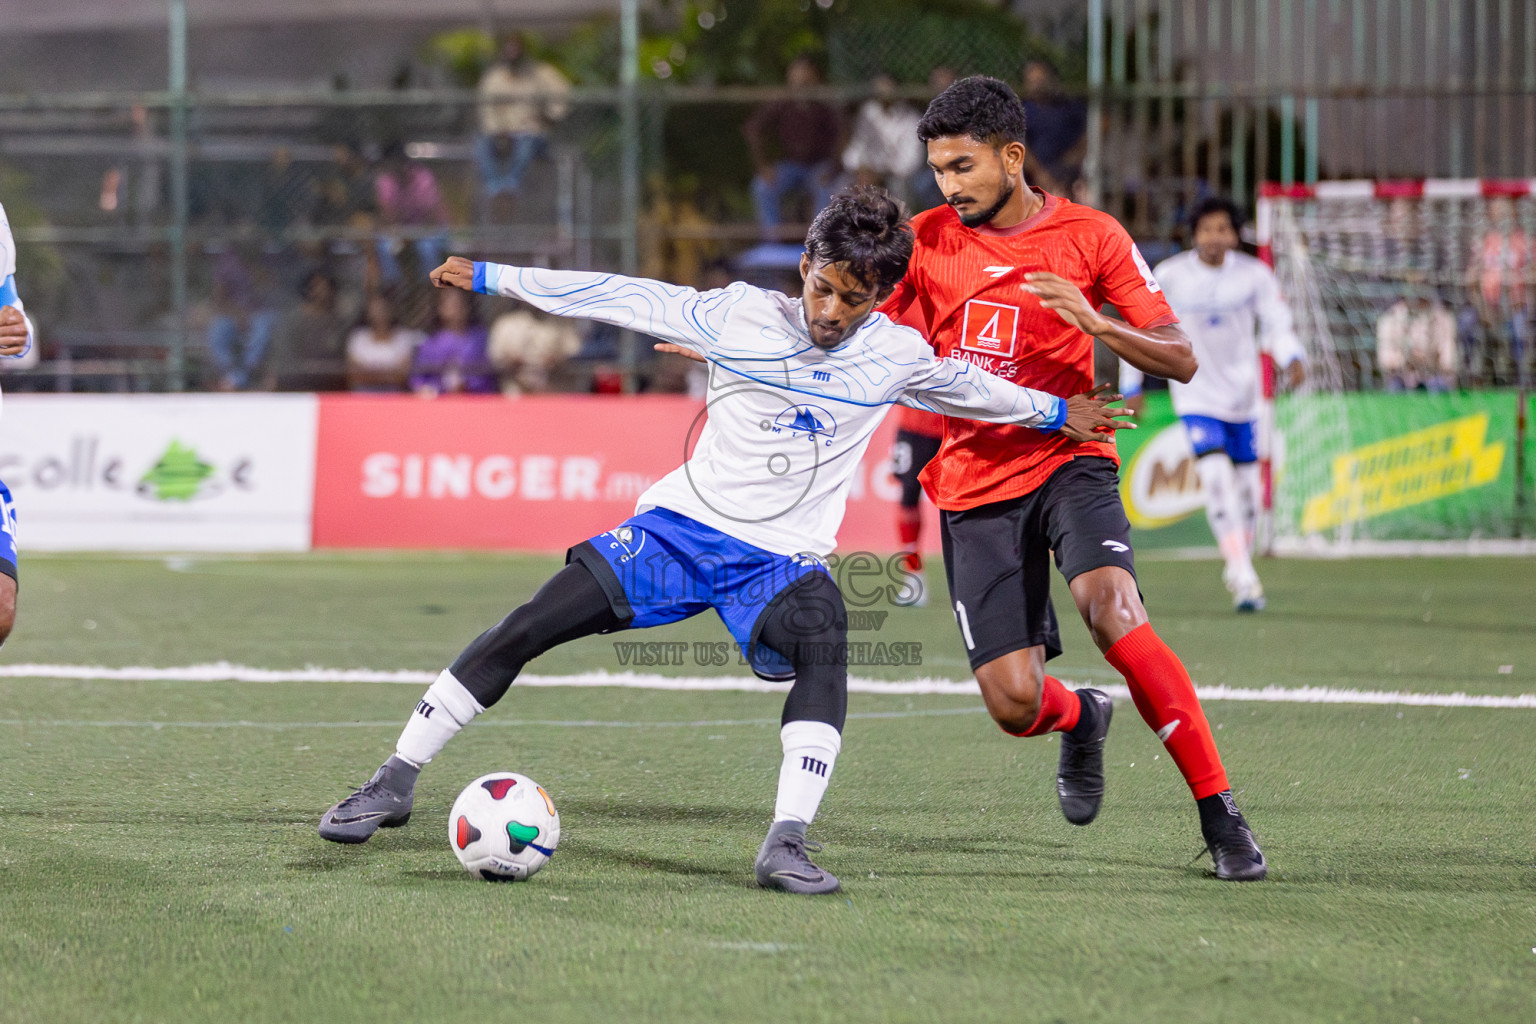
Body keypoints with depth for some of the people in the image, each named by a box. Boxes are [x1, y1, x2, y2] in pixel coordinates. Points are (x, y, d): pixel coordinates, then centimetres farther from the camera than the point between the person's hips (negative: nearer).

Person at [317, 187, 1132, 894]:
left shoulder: (897, 355, -1)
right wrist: (488, 277, 2)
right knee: (522, 632, -10)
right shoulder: (738, 316, -6)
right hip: (681, 526, 0)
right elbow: (624, 298, -1)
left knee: (825, 650, -33)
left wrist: (1058, 412, 27)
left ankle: (786, 845, -36)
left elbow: (968, 387, 20)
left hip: (783, 559, 0)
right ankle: (393, 785, 2)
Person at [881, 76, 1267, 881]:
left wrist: (1096, 323, -23)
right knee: (1012, 704, -7)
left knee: (1114, 615, -30)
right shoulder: (927, 240, 2)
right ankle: (1081, 718, 32)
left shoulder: (1089, 237, -4)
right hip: (974, 482, 2)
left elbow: (1180, 361, -5)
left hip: (1066, 460, -2)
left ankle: (1219, 814, -21)